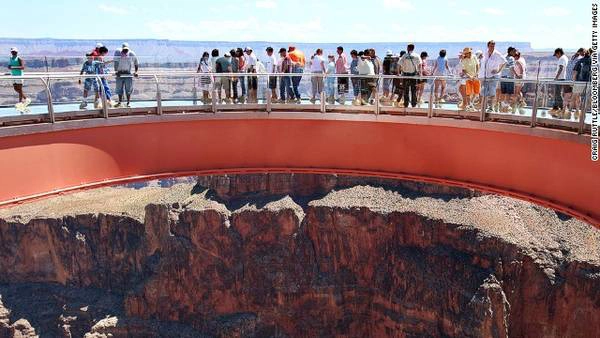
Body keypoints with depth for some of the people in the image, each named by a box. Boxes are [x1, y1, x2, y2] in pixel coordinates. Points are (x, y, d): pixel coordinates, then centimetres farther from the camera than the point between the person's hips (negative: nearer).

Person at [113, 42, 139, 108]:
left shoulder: (131, 54, -10)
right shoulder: (117, 52, -9)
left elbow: (136, 64, 0)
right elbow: (116, 62, -15)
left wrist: (135, 72, -11)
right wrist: (116, 71, -26)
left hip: (128, 73, -1)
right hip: (120, 73, 1)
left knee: (128, 89, -3)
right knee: (119, 88, 5)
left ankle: (128, 102, 5)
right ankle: (120, 102, 16)